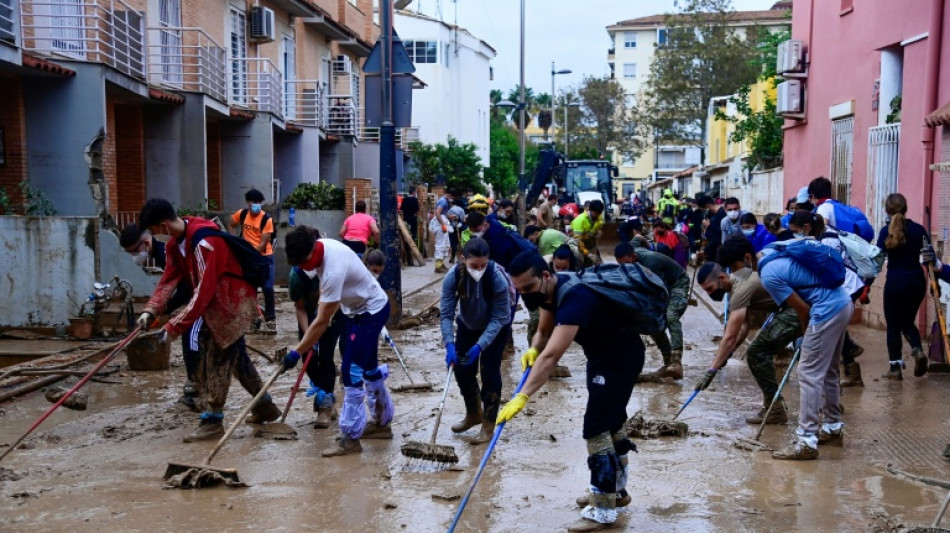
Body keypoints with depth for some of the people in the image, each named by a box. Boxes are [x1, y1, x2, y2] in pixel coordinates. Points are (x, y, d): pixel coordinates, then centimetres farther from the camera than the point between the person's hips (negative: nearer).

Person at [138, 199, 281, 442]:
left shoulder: (204, 242, -29)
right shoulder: (175, 243, 2)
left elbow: (203, 291, -31)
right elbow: (169, 279, -1)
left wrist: (175, 326, -29)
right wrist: (151, 311, -15)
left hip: (233, 303, -10)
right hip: (215, 304, 10)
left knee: (218, 360, -6)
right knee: (235, 356, 19)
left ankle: (212, 420, 4)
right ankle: (265, 406, 32)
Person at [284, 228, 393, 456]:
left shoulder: (333, 270, -37)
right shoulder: (321, 246, -12)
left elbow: (321, 322, -32)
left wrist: (297, 352, -26)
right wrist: (327, 308, 12)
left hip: (371, 311, -10)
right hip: (357, 308, 10)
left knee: (351, 372, -13)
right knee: (368, 369, 19)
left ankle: (350, 438, -6)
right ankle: (382, 422, 33)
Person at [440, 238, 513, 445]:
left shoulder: (497, 278, -36)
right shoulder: (453, 276, -29)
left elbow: (498, 319, -30)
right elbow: (446, 314, -26)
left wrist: (480, 345, -38)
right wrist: (449, 344, -39)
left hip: (496, 326, -3)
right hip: (467, 324, 4)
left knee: (489, 371, -9)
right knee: (462, 368, 6)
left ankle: (488, 426, 3)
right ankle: (473, 414, 30)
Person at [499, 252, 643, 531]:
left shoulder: (575, 297, -36)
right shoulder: (551, 290, -7)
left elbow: (551, 356, -45)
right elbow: (543, 332, 7)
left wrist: (522, 397, -50)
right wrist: (532, 350, -16)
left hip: (621, 357, -10)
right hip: (602, 353, 10)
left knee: (596, 427, -10)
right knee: (610, 422, 20)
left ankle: (603, 510, 0)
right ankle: (616, 490, 37)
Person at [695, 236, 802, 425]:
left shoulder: (741, 290, -19)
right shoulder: (738, 280, 11)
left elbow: (729, 337, -22)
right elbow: (747, 324, 18)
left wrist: (712, 371, -20)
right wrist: (727, 354, 12)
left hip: (796, 311, -10)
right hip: (795, 309, 10)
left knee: (756, 353, -8)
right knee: (761, 351, 16)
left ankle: (775, 409, -4)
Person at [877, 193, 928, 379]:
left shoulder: (886, 231, -7)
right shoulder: (918, 229, 1)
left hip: (895, 283, -3)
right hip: (916, 282, 3)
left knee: (893, 325, 7)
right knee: (908, 321, 20)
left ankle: (895, 367, 8)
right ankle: (918, 349, -6)